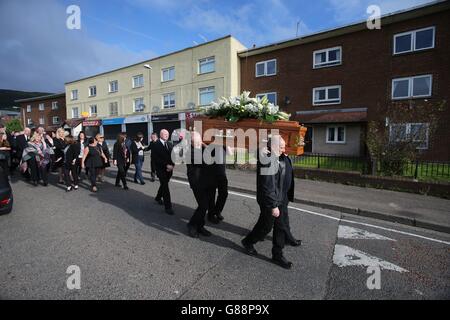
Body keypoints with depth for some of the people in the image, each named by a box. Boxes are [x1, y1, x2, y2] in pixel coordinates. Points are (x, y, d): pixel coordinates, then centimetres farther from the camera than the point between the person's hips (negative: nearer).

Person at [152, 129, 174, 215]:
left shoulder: (170, 144, 9)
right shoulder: (155, 145, -8)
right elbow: (155, 158, -15)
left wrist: (172, 165, -9)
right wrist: (166, 165, -19)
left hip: (169, 169, 6)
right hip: (161, 169, -6)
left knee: (164, 184, 21)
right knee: (165, 186, -8)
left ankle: (158, 198, 46)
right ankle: (168, 207, -3)